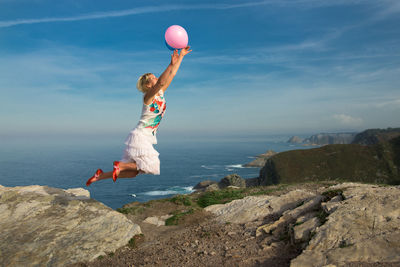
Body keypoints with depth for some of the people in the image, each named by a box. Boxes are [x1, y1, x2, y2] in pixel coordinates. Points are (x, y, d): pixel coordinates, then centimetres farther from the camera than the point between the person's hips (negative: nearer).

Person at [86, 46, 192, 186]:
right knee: (152, 168, -7)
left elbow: (171, 75, 10)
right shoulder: (148, 96, -14)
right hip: (140, 136, -8)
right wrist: (171, 64, -38)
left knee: (132, 172, 12)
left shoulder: (161, 93, 8)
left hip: (146, 139, 8)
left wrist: (181, 56, 10)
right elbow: (161, 82, -33)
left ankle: (100, 175, 17)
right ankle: (120, 165, -1)